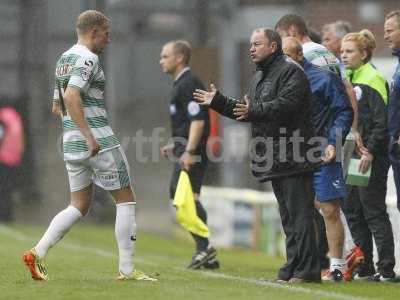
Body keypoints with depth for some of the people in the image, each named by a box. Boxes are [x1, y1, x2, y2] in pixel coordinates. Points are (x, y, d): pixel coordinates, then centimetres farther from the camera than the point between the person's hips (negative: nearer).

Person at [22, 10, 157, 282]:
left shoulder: (65, 59, 16)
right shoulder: (87, 59, -13)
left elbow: (58, 106, 24)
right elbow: (71, 97, -27)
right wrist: (89, 135, -29)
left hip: (71, 143, 9)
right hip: (98, 141, -9)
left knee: (79, 206, 13)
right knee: (126, 199, 2)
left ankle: (38, 253, -2)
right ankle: (127, 269, 1)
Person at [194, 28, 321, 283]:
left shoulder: (291, 72, -9)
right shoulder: (259, 78, 22)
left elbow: (285, 105, -24)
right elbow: (246, 111, 25)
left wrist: (254, 111, -33)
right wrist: (217, 101, 21)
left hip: (294, 157, -10)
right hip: (275, 161, 10)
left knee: (299, 214, -11)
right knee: (288, 215, 12)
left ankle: (307, 269, -12)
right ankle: (294, 267, 17)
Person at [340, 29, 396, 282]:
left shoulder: (373, 80, -10)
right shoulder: (348, 79, 15)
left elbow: (382, 122, -16)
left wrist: (370, 152, -21)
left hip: (372, 158, -9)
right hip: (352, 156, 9)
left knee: (374, 211, -7)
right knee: (352, 210, 9)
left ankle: (386, 269, -3)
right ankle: (365, 267, 16)